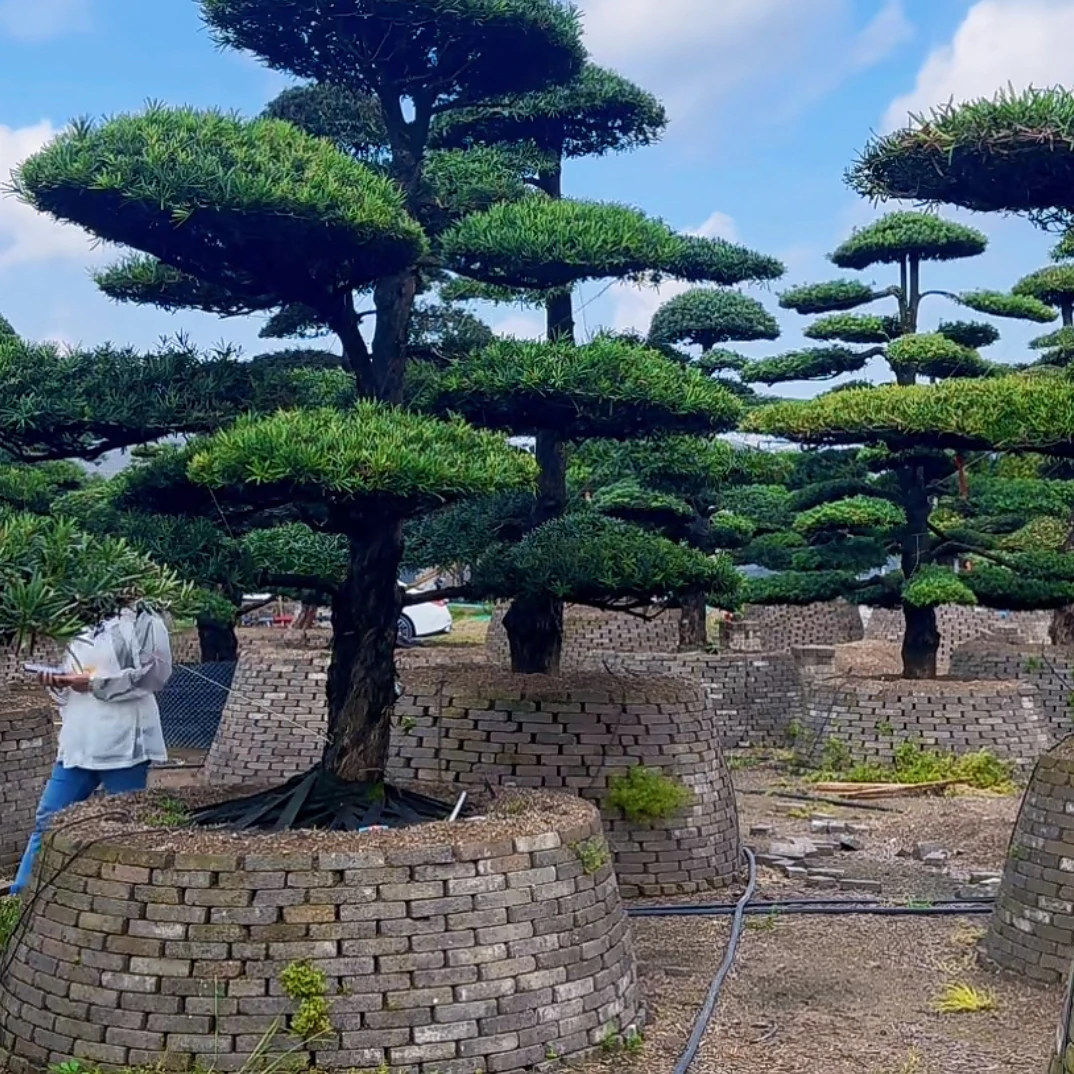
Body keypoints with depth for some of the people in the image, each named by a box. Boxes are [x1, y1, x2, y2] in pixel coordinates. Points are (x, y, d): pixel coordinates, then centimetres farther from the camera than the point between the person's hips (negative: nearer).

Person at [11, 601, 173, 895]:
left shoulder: (142, 622, 1)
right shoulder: (84, 629, 20)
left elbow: (154, 673, -12)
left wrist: (96, 683, -13)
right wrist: (58, 682, 1)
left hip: (123, 744, -6)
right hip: (78, 743, 6)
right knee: (47, 821, 6)